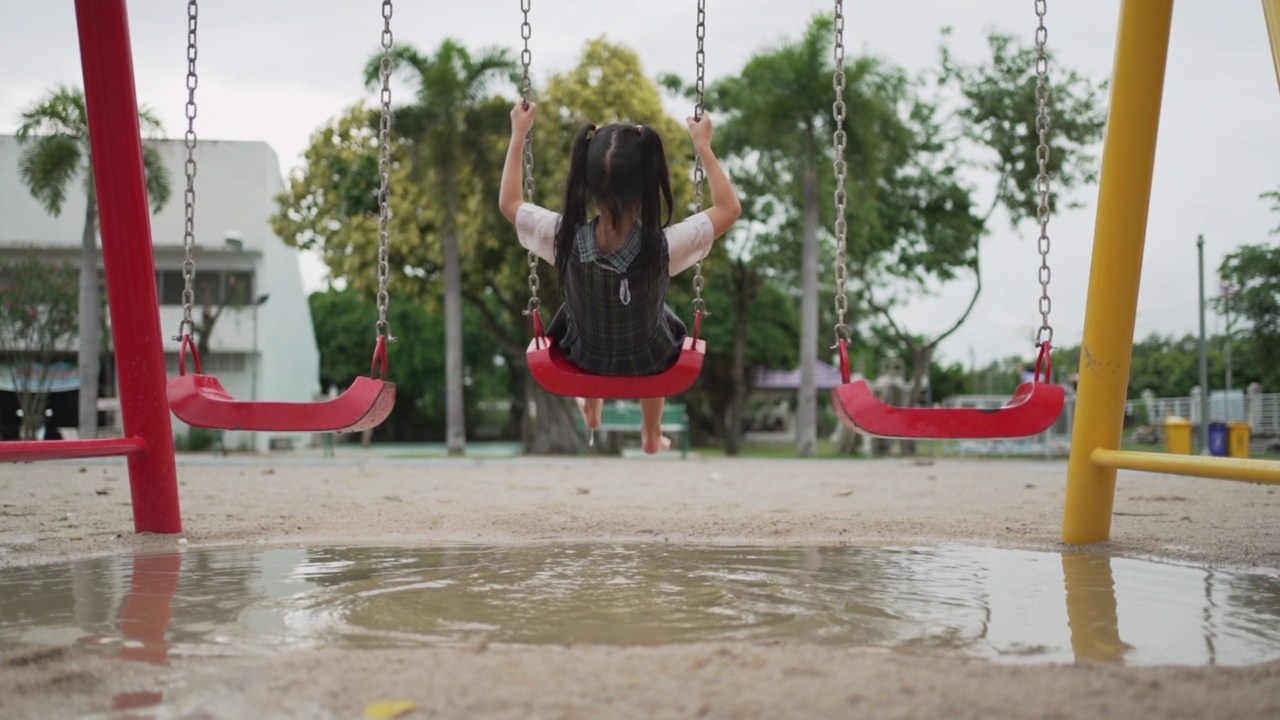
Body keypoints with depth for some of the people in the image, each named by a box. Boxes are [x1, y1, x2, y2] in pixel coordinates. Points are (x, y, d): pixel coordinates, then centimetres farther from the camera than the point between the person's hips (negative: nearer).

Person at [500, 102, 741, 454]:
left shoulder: (565, 238, -33)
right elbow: (729, 208, -21)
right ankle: (651, 436, 53)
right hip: (650, 362, -1)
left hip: (584, 359, 1)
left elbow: (509, 202, -14)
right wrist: (703, 146, -17)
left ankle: (592, 411, 61)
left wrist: (519, 133, -9)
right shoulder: (665, 247, -37)